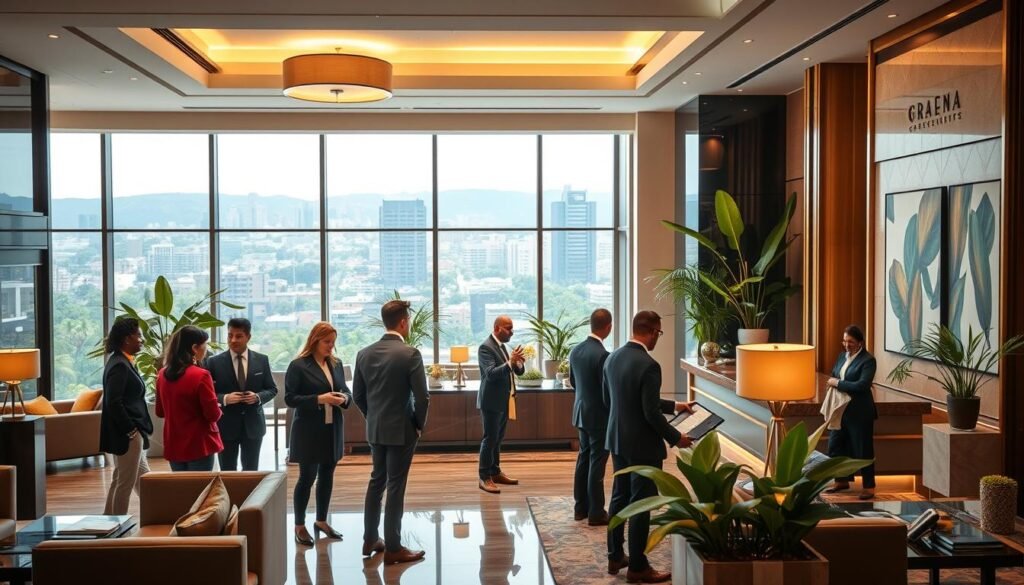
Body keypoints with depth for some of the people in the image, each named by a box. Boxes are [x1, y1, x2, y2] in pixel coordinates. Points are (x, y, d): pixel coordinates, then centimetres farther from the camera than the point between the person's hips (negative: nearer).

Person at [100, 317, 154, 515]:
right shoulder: (119, 366, -18)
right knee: (125, 483, 2)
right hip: (127, 435, -10)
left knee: (144, 481, 16)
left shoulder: (123, 362, 11)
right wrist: (131, 431, -17)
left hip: (132, 433, 10)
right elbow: (113, 403, -23)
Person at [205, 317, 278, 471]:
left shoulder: (262, 360, 2)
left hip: (253, 425, 2)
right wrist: (224, 398, -21)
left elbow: (272, 389, 6)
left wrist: (258, 397, -14)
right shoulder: (214, 362, -4)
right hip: (226, 426, -1)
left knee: (251, 473, 11)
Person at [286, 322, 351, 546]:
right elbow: (290, 398, -13)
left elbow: (345, 390, 14)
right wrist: (319, 399, -22)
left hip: (333, 429, 6)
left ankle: (321, 521, 26)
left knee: (327, 476, 13)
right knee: (307, 477, 2)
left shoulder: (336, 364, 7)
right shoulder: (298, 366, -10)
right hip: (309, 431, -6)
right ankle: (299, 526, 14)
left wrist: (345, 398, -9)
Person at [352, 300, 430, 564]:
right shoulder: (410, 353, -16)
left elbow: (357, 395, 7)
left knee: (376, 480, 18)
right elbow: (422, 397, -17)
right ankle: (393, 548, 8)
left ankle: (370, 539, 26)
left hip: (374, 429, 6)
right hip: (401, 429, -6)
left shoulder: (364, 353, 1)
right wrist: (419, 425, -1)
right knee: (395, 486, 1)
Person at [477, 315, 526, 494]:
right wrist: (509, 363, -38)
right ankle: (485, 477, -1)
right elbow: (491, 373, -27)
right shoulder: (486, 347, -15)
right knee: (490, 439, -5)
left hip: (503, 400, 9)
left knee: (498, 438, 15)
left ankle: (495, 472, 24)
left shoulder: (502, 346, 11)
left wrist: (518, 363, -11)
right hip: (492, 401, -9)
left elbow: (519, 371, 11)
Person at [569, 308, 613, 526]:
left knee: (584, 458, 16)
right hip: (599, 415, -8)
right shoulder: (602, 355, -23)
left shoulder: (576, 350, 1)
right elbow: (608, 390, -19)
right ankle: (596, 513, 8)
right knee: (597, 463, 0)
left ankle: (581, 507, 24)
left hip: (581, 412, 8)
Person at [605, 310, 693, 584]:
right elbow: (651, 413, -23)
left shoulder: (612, 358, 3)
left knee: (619, 497, 18)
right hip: (642, 445, -8)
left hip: (617, 440, 8)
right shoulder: (648, 365, -23)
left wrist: (671, 405, 20)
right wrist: (675, 437, -6)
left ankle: (615, 557, 28)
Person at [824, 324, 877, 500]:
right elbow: (833, 376, 19)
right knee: (836, 446, 12)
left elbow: (862, 385, -23)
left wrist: (838, 383, -18)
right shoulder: (842, 356, 10)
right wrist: (832, 382, -4)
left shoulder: (868, 360, -13)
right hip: (840, 409, 7)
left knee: (862, 450, 2)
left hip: (859, 412, -7)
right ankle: (842, 480, 28)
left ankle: (869, 486, 14)